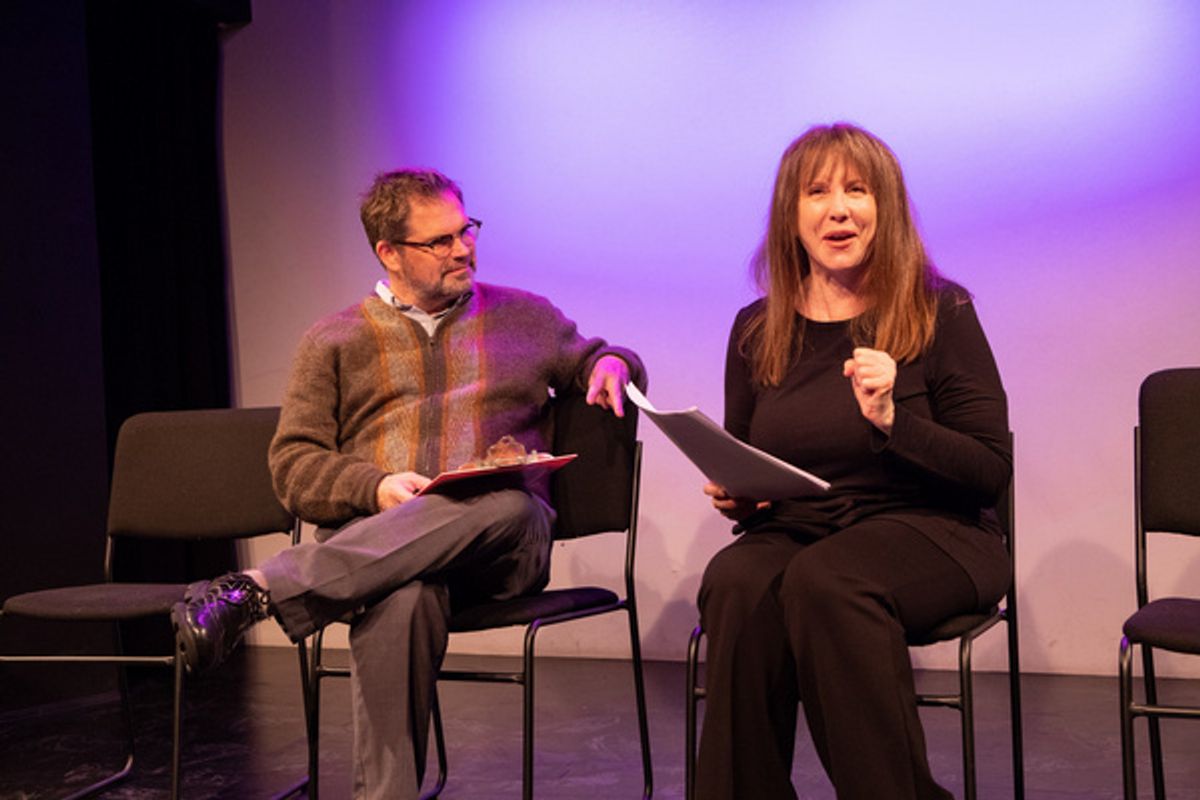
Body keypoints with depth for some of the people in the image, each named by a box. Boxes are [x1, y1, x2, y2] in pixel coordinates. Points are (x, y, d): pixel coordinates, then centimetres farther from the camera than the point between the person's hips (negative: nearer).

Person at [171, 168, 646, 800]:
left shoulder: (525, 318, 22)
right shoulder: (334, 342, 17)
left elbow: (590, 360, 36)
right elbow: (292, 465, 10)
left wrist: (613, 363, 9)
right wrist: (374, 488, -11)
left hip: (499, 549, 2)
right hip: (366, 530, -1)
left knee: (507, 506, -39)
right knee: (404, 597, -41)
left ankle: (261, 589, -43)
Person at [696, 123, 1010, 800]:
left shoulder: (940, 314, -1)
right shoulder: (756, 331, 9)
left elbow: (991, 474, -6)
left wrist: (892, 420, -19)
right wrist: (731, 495, -2)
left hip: (926, 531, -3)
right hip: (792, 531, 3)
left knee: (823, 582, -35)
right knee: (736, 584, -31)